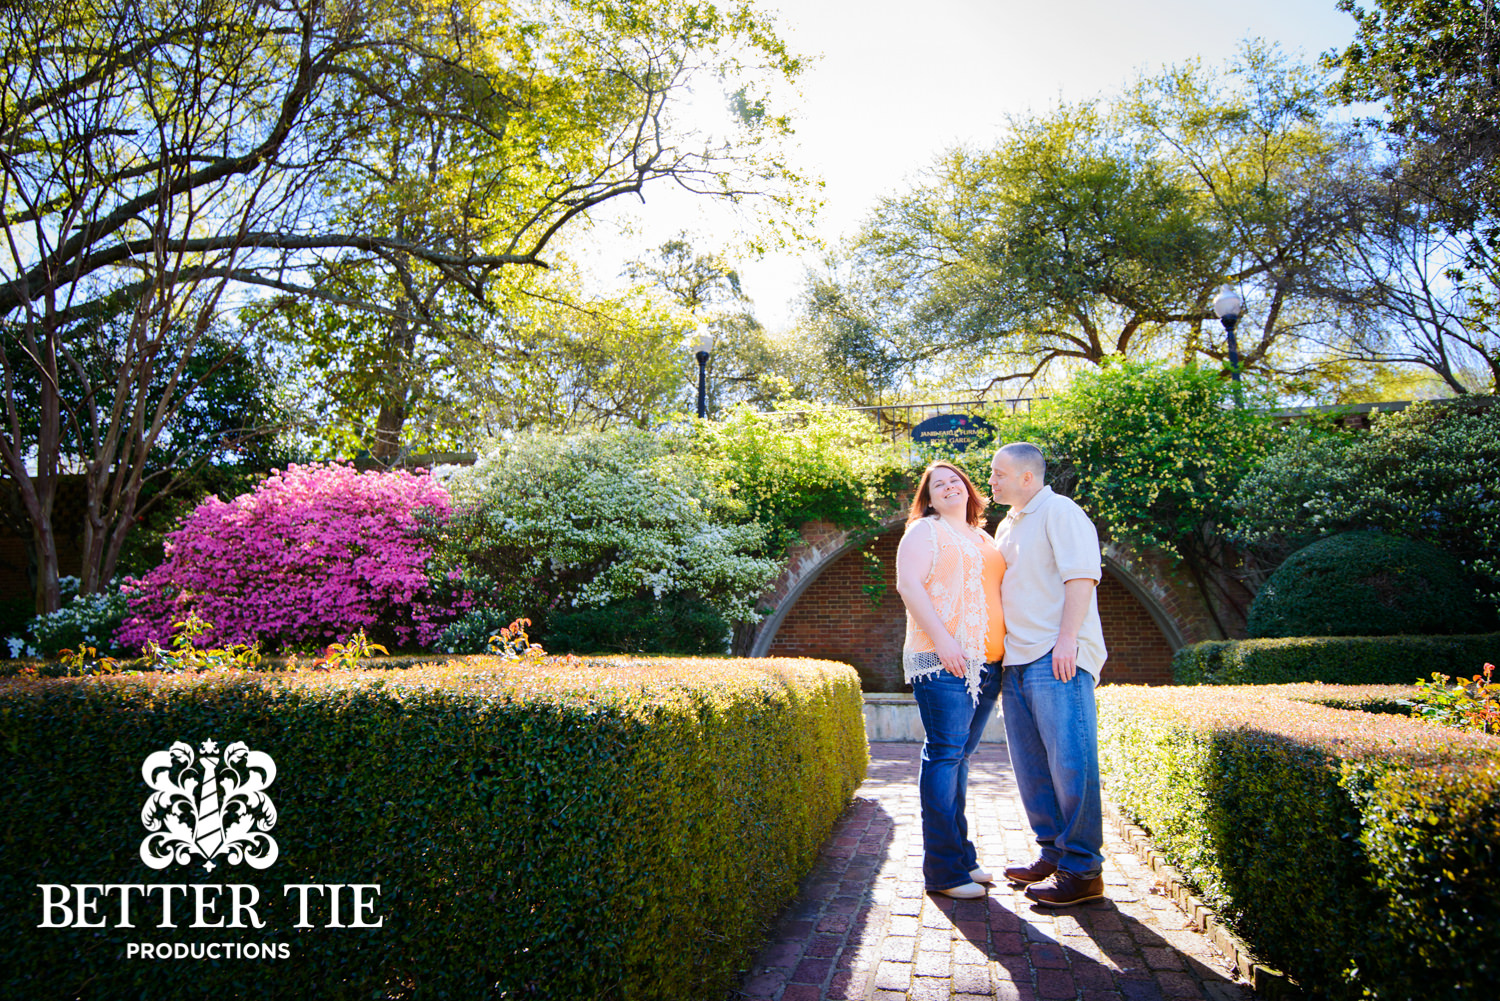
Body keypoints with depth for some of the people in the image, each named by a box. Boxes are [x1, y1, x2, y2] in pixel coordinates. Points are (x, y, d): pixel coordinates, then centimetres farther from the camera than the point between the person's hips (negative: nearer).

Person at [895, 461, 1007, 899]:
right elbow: (908, 585, -9)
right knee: (945, 755, -8)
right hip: (943, 661, -6)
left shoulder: (986, 541, 24)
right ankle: (944, 869, -4)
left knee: (959, 756, 10)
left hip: (987, 663, 7)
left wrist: (1009, 648, 15)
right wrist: (942, 639, -18)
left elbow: (1001, 593, 29)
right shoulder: (925, 531, 3)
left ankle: (961, 857, 17)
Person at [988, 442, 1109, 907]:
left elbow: (1081, 576, -14)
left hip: (1057, 658, -9)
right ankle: (1052, 853, 21)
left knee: (1070, 761, -7)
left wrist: (1066, 639, -22)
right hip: (1018, 659, 9)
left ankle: (1082, 869, 1)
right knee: (1031, 764, 11)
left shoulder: (1060, 512, -4)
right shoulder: (1006, 527, 22)